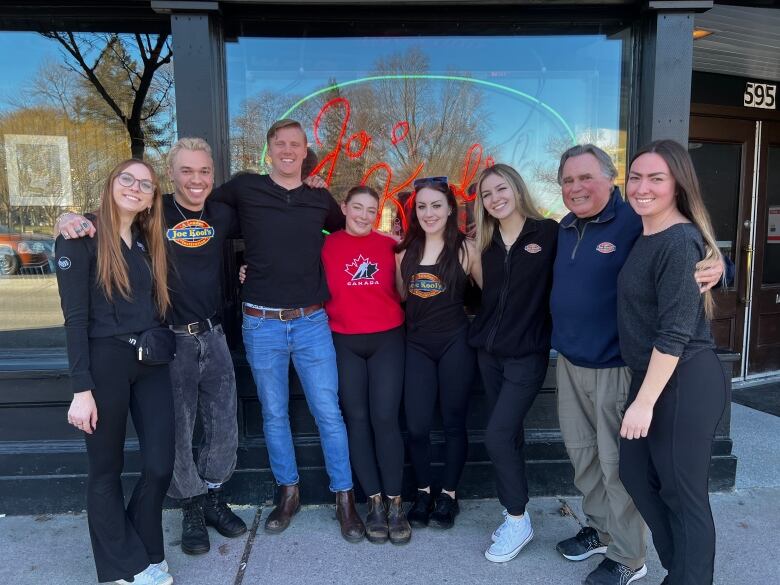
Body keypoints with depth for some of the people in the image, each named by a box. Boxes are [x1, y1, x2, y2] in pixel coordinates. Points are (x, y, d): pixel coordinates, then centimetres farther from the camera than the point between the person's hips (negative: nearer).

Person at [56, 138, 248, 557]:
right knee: (177, 431, 7)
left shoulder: (221, 215, 3)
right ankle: (192, 509, 29)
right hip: (170, 340, -3)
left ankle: (213, 499, 34)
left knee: (224, 427, 12)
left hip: (212, 336, 4)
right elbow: (96, 224, -3)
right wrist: (70, 218, -23)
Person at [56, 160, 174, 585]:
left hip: (151, 362, 6)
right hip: (104, 362, -5)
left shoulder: (148, 242, 13)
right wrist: (82, 388, -15)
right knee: (106, 468, 9)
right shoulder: (81, 238, -6)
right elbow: (75, 318, -11)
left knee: (160, 464, 7)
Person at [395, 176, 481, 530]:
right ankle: (423, 493, 24)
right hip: (417, 345, 3)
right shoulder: (406, 251, 6)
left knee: (453, 423, 9)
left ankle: (449, 494, 27)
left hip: (455, 344, -3)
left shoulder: (465, 249, -5)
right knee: (416, 426, 2)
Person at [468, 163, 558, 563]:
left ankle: (518, 521, 13)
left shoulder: (548, 232, -8)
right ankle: (514, 514, 29)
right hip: (488, 352, 6)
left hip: (527, 354, -5)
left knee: (497, 435, -8)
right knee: (509, 434, 14)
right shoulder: (486, 243, 7)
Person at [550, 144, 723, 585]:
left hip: (616, 368, -7)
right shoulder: (566, 228, 9)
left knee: (618, 464, 5)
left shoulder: (636, 223, -14)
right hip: (570, 365, 7)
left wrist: (716, 267, -32)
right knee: (583, 455, 19)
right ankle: (600, 529, 40)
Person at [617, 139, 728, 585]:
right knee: (636, 473, 19)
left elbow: (675, 332, -22)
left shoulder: (680, 241, -18)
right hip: (650, 377, 10)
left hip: (684, 384, -10)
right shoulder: (645, 237, 10)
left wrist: (644, 401, -20)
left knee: (683, 494, 6)